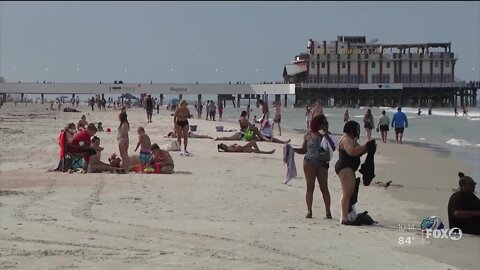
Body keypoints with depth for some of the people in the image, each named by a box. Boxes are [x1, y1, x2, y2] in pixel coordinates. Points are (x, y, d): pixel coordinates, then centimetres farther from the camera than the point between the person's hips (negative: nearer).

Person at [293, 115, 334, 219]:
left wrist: (326, 135, -18)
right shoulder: (308, 135, 3)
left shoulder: (325, 135, 1)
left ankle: (328, 211, 1)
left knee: (324, 187, -1)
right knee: (310, 187, 4)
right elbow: (303, 150, 11)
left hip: (322, 164, 0)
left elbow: (332, 147, -14)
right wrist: (292, 149, -1)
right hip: (309, 163, 1)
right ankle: (309, 211, 9)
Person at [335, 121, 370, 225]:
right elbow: (352, 152, -30)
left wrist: (366, 148, 3)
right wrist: (365, 146, -22)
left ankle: (345, 216, 24)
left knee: (349, 193, 17)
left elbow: (358, 151, 20)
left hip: (348, 168, 12)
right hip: (345, 168, -12)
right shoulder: (346, 139, -15)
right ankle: (345, 218, -17)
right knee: (347, 193, -14)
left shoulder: (351, 139, 19)